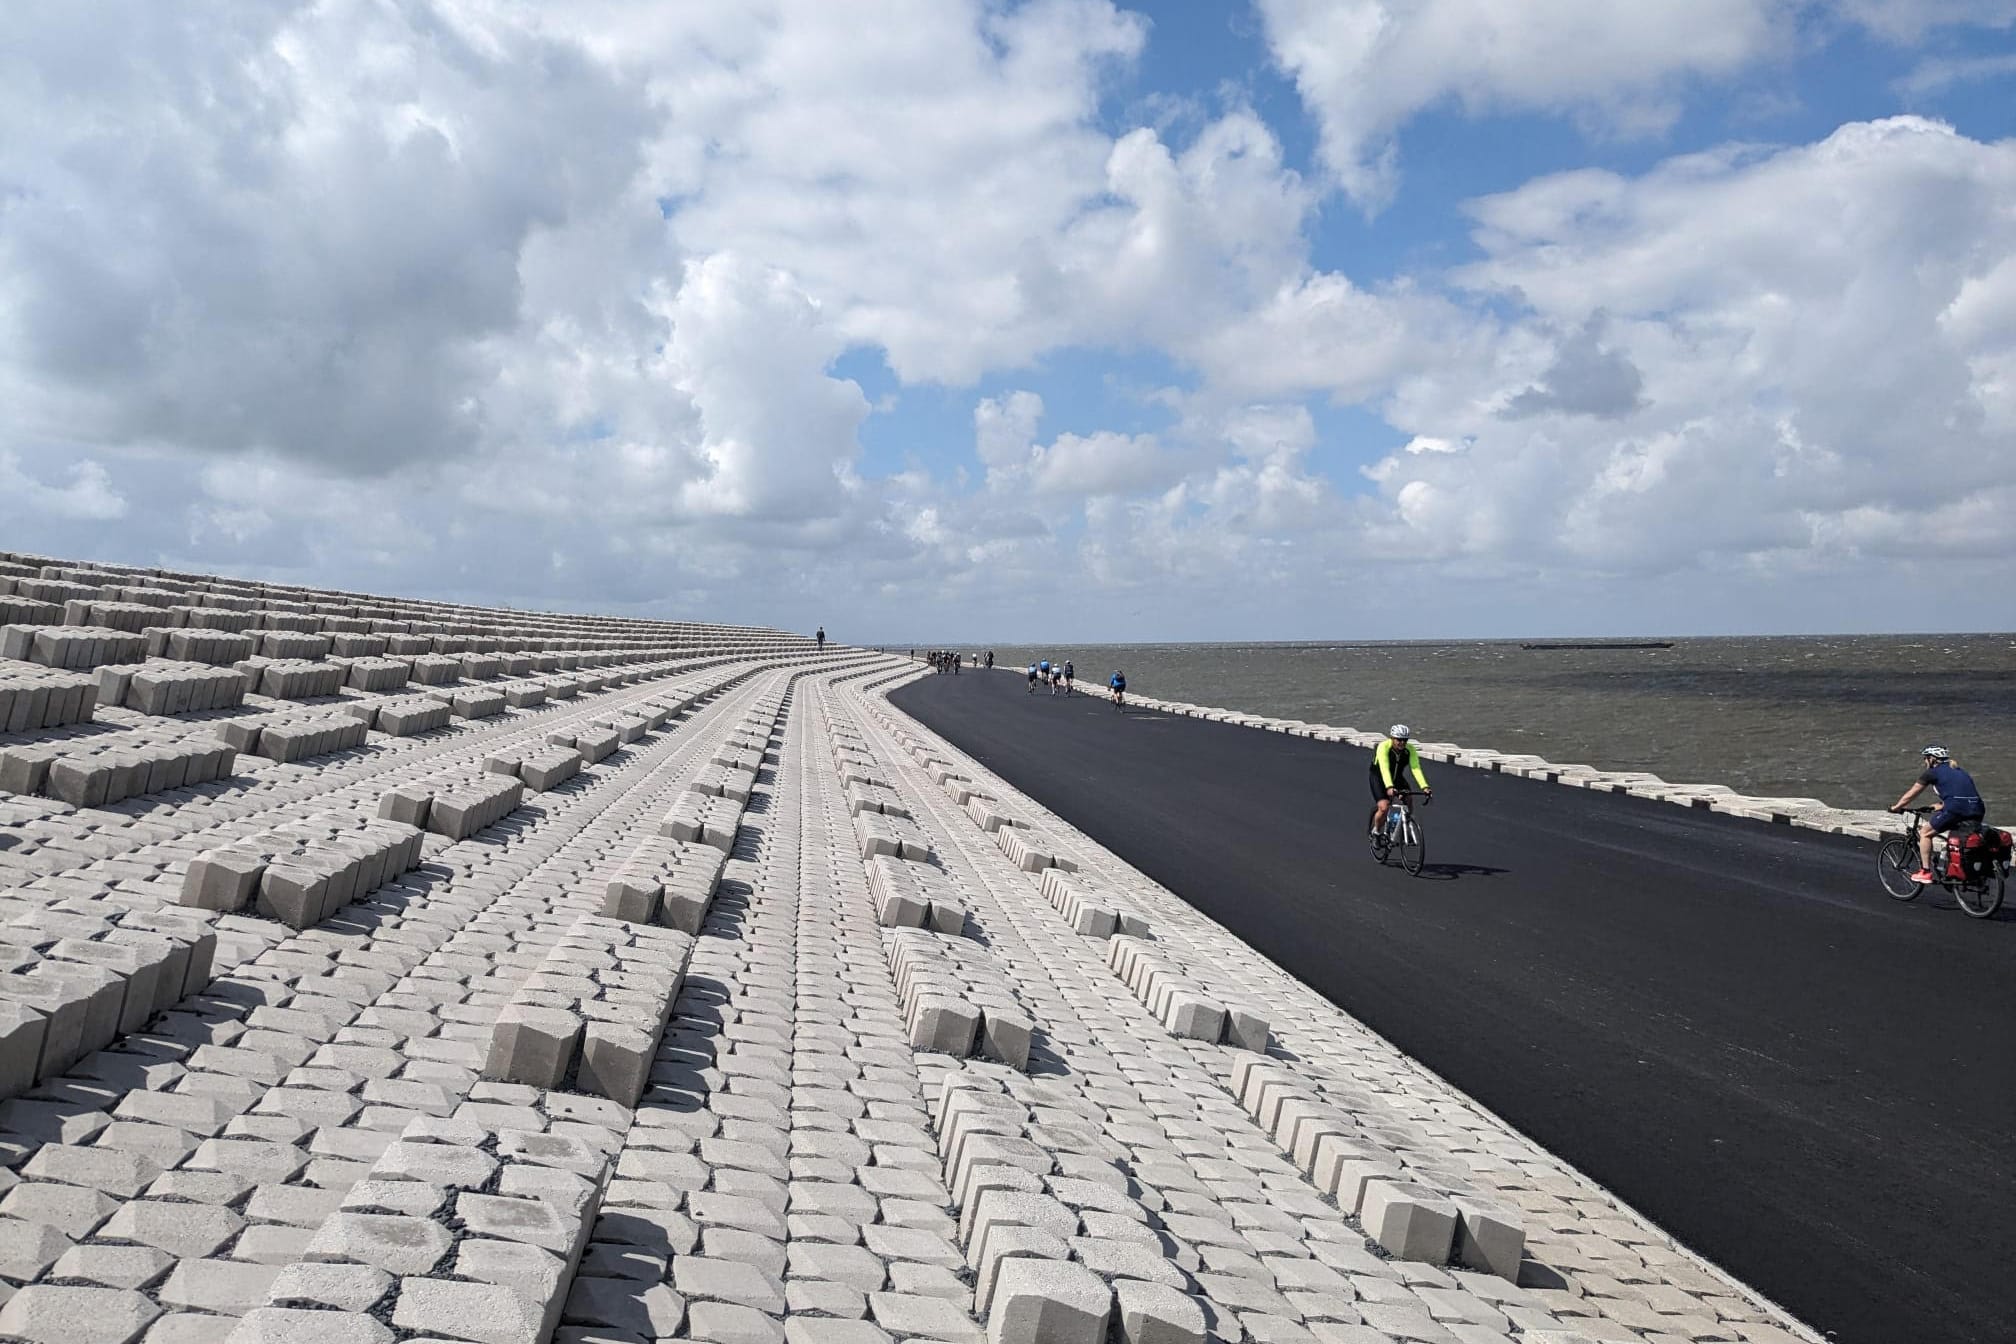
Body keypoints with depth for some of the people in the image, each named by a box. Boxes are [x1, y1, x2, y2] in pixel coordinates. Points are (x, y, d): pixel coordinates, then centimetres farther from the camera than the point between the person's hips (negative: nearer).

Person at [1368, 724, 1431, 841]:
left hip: (1397, 777, 4)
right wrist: (1389, 787, -57)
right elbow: (1384, 768, -42)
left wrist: (1424, 787, -45)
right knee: (1384, 807, -22)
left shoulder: (1410, 749, -20)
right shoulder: (1384, 747, -30)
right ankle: (1376, 831, 5)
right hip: (1379, 777, -4)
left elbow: (1416, 769, -30)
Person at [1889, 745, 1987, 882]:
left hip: (1956, 809, -6)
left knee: (1925, 833, 12)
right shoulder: (1958, 771, 30)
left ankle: (1925, 872, 9)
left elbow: (1910, 795, 18)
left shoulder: (1933, 772, 11)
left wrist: (1895, 807, 32)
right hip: (1978, 811, 6)